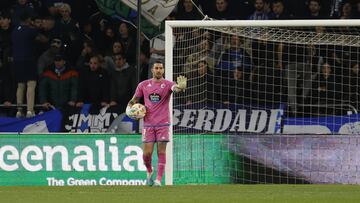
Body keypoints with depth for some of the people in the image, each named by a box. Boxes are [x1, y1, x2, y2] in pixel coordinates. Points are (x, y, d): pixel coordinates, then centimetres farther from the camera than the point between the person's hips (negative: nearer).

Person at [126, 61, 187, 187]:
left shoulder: (167, 84, -2)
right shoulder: (143, 85, 6)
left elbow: (175, 88, -26)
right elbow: (133, 100, 18)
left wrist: (180, 87, -50)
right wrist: (129, 109, -3)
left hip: (163, 123, -2)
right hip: (148, 123, 2)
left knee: (161, 152, -5)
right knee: (147, 153, -3)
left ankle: (159, 179, -1)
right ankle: (149, 172, 26)